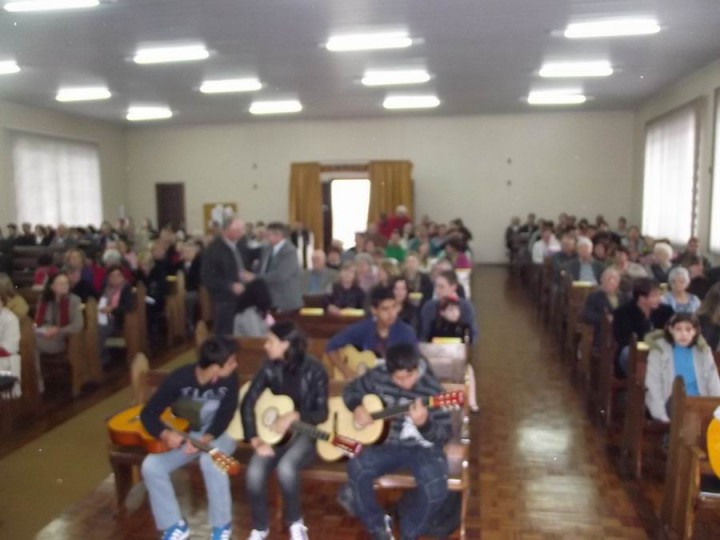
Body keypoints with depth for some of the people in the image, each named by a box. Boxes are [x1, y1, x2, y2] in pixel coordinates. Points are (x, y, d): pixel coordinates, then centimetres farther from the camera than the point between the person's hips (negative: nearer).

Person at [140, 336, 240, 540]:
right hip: (185, 435, 2)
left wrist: (205, 439, -36)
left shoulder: (229, 379, -19)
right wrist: (165, 434, -36)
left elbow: (225, 416, -17)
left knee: (211, 461, -35)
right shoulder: (179, 379, -21)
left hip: (218, 434, -2)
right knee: (151, 466, -21)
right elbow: (148, 413, -16)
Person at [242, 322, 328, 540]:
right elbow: (247, 403, -5)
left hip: (305, 432, -3)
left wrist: (294, 416, -29)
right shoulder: (270, 367, -4)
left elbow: (322, 413, -12)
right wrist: (255, 439, -16)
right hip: (275, 432, 4)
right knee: (254, 472, -23)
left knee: (285, 468, -33)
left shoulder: (314, 370, -15)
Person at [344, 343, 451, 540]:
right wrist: (357, 408, -12)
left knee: (435, 487, -30)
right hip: (387, 444, 3)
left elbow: (444, 436, -16)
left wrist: (423, 423, -37)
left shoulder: (431, 389, -18)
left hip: (422, 448, -3)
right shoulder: (379, 375, -7)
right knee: (356, 468, -23)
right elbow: (352, 389, 10)